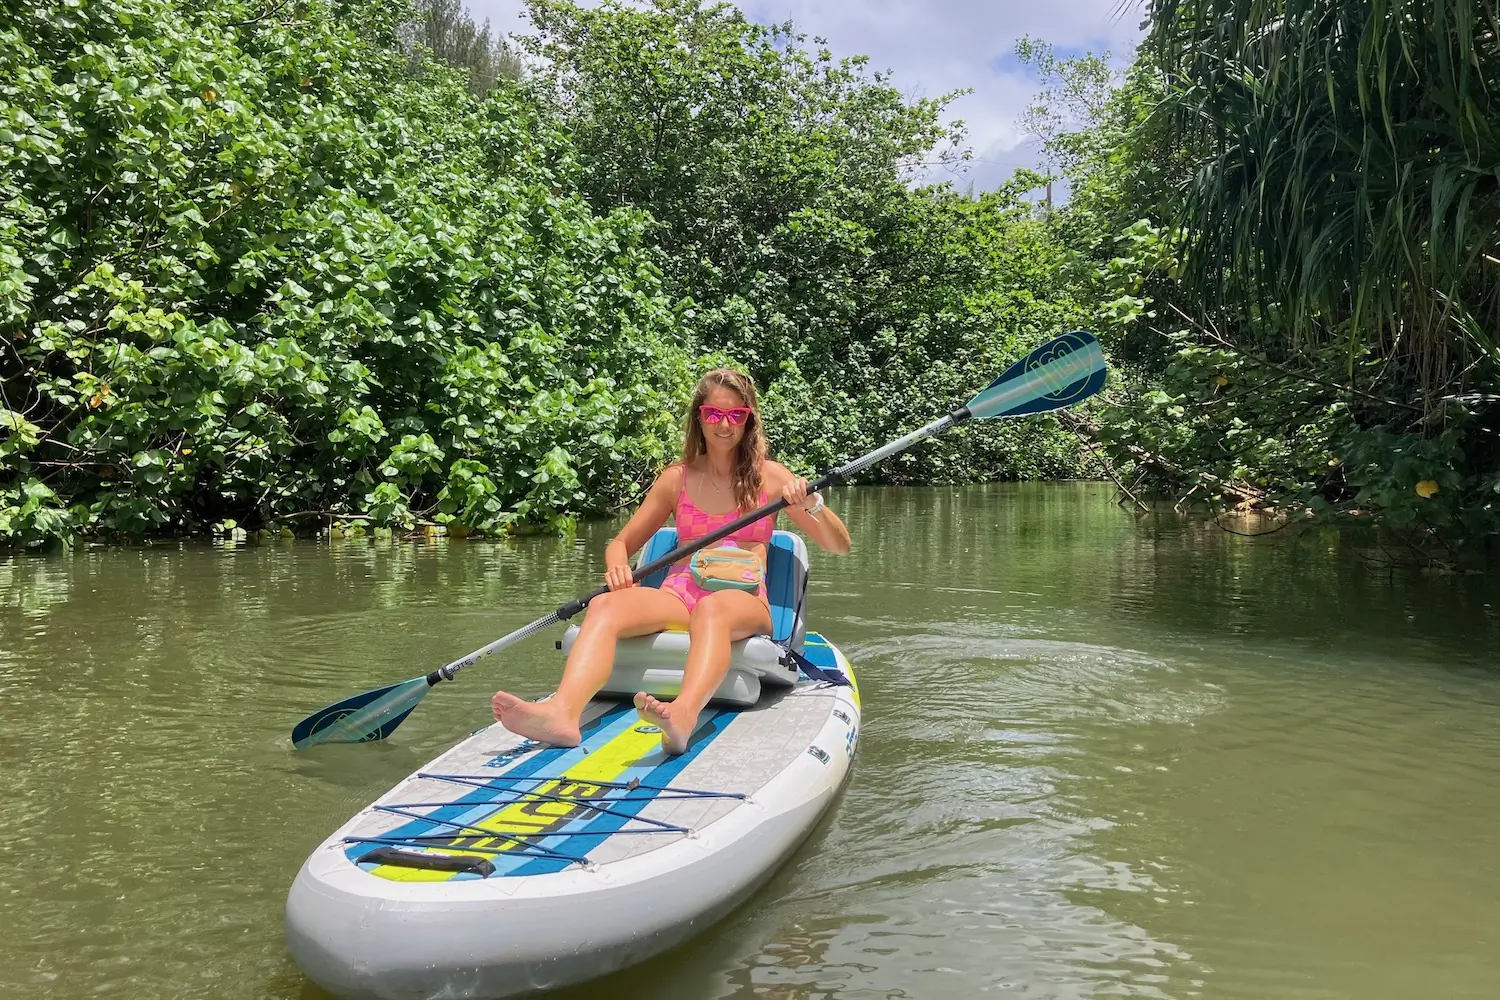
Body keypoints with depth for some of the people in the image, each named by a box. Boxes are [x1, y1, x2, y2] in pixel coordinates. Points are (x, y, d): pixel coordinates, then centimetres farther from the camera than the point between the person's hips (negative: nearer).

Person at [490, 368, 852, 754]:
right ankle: (562, 712, -54)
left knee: (713, 608, -39)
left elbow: (840, 546, 10)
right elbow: (621, 543, 19)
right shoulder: (677, 478, 16)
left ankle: (683, 716, -65)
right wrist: (616, 565, -6)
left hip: (743, 602, -2)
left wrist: (811, 503, -10)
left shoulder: (769, 476, 12)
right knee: (605, 605, -29)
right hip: (679, 596, 2)